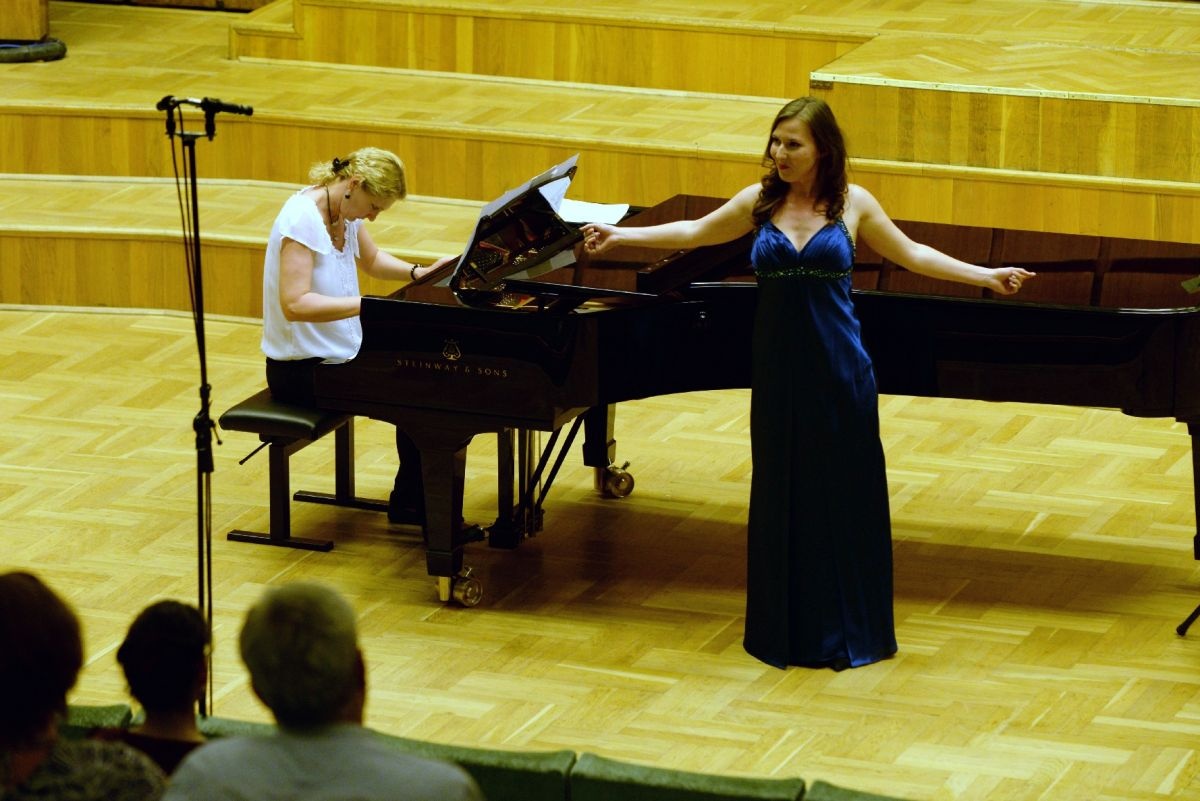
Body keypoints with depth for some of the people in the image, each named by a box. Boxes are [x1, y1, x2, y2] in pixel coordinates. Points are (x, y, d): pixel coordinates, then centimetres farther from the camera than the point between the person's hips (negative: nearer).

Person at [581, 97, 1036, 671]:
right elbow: (694, 232, 14)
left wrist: (985, 276, 1)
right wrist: (620, 235, 12)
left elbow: (912, 255, 7)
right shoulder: (760, 202, 3)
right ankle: (786, 629, 19)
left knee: (845, 494, 4)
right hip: (779, 370, 2)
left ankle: (849, 630, 15)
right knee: (781, 496, 8)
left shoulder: (852, 203, -1)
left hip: (839, 371, -2)